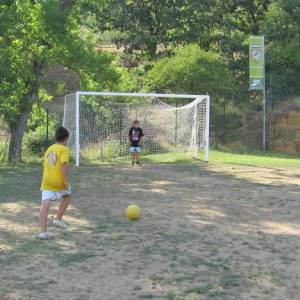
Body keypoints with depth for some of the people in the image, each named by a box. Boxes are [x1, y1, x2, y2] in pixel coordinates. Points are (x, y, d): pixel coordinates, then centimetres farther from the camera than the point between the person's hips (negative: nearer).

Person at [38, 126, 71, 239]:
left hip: (47, 181, 5)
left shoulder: (49, 149, 16)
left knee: (45, 205, -2)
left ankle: (43, 232, -7)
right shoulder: (64, 149, -5)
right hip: (59, 181, -5)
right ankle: (58, 219, 20)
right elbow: (63, 165, -18)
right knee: (67, 197, 24)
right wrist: (66, 180, -15)